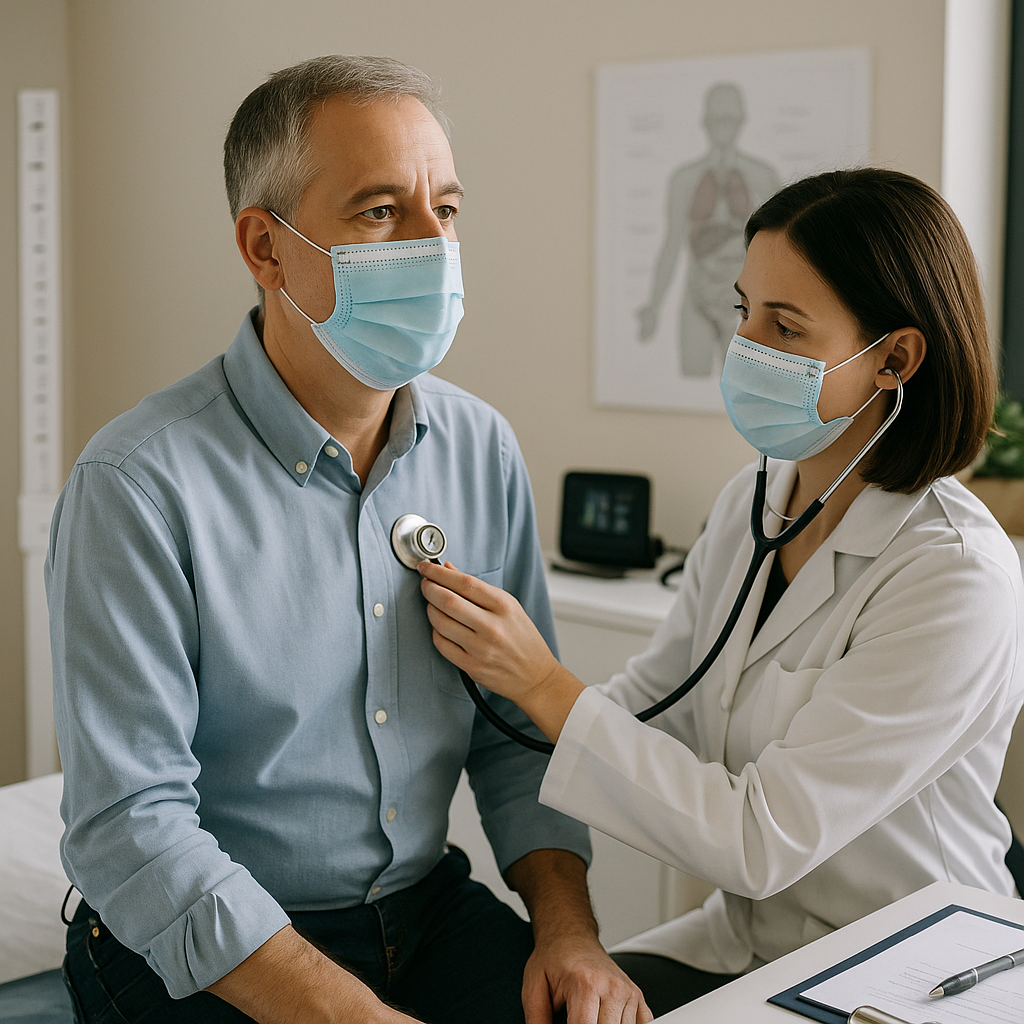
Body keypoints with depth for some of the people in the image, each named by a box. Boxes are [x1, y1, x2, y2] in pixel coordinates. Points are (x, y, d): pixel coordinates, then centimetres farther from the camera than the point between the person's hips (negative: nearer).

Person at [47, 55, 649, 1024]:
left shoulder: (482, 449, 2)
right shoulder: (141, 483, -17)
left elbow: (516, 735, 8)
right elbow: (131, 826, -19)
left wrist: (567, 924, -8)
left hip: (432, 915, 4)